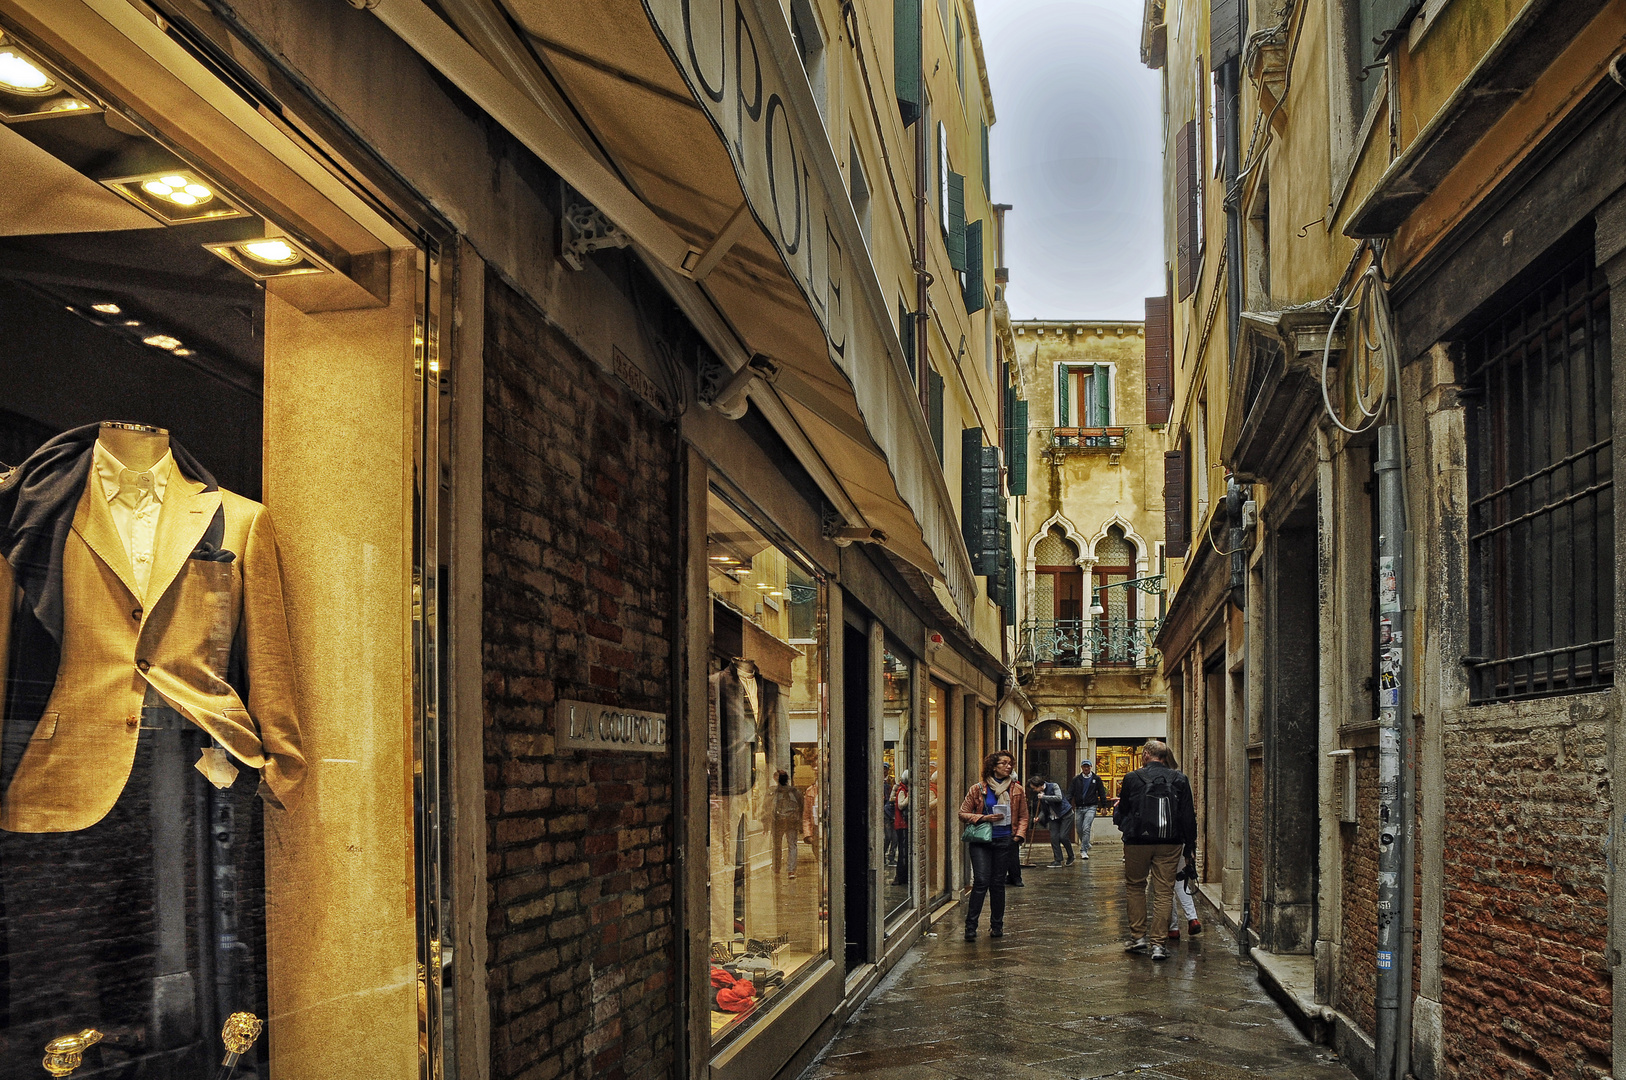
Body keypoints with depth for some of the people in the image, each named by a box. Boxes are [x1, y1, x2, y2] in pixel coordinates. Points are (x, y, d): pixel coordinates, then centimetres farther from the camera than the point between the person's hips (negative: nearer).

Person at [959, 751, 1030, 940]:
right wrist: (984, 818, -10)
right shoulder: (978, 789, 0)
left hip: (1005, 841, 2)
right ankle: (970, 926, -7)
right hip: (981, 841, -2)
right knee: (981, 882, -12)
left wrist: (1019, 835, -1)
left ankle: (997, 925, 19)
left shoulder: (1016, 790, 8)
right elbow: (963, 813, 3)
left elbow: (1023, 816, 15)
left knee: (998, 883, 7)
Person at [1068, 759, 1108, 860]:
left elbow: (1102, 793, 9)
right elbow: (1070, 793, 3)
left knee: (1086, 828, -15)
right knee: (1079, 830, 8)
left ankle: (1084, 851, -13)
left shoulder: (1096, 779, 5)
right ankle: (1086, 845, 32)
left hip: (1091, 807, -3)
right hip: (1079, 808, 3)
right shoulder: (1076, 779, 7)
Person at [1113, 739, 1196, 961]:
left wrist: (1117, 815, 28)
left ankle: (1138, 937, 14)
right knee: (1164, 891, 5)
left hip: (1137, 842, -1)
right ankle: (1158, 944, 1)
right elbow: (1188, 816, 3)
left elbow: (1121, 813, 5)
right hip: (1170, 843, 1)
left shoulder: (1132, 778, -4)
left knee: (1135, 886, 16)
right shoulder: (1179, 779, 1)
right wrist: (1190, 844, 12)